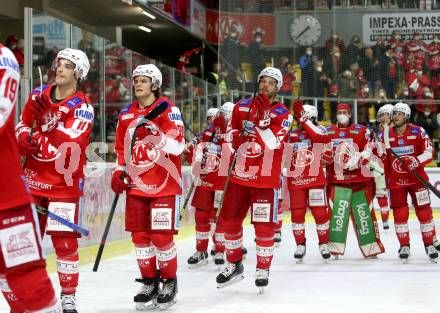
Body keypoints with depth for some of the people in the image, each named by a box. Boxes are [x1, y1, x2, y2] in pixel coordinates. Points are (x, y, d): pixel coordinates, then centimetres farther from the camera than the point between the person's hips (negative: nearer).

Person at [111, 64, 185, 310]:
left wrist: (156, 134, -31)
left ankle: (169, 282, 12)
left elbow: (177, 146, -16)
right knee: (139, 235, 7)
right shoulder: (126, 114, 11)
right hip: (136, 184, 6)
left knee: (162, 236, -6)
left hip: (164, 185, -6)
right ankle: (149, 282, 21)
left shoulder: (168, 109, -7)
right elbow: (121, 148, 21)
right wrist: (119, 171, 8)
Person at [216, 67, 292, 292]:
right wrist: (235, 136, -4)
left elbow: (272, 142, -20)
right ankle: (234, 265, 25)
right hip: (240, 174, 4)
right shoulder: (241, 106, 7)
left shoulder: (282, 114, -5)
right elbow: (232, 134, 18)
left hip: (266, 178, -4)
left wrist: (262, 115, -27)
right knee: (230, 220, 9)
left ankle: (263, 269, 12)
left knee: (264, 225, -4)